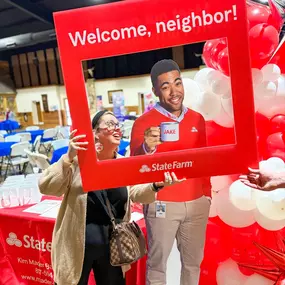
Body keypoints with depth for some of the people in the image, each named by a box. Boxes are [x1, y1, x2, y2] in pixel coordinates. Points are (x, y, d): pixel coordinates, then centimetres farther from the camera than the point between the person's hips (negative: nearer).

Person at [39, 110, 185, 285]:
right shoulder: (79, 159, -14)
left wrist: (156, 184, -30)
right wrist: (69, 157, -34)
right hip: (77, 244, -4)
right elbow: (46, 188, -21)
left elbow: (137, 193, -10)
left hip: (113, 243, 5)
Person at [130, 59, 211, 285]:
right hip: (162, 205, -4)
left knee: (194, 260, 18)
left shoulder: (197, 119, 5)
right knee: (158, 263, 9)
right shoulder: (144, 122, -9)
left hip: (197, 203, 4)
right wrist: (146, 148, -35)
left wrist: (207, 194, 13)